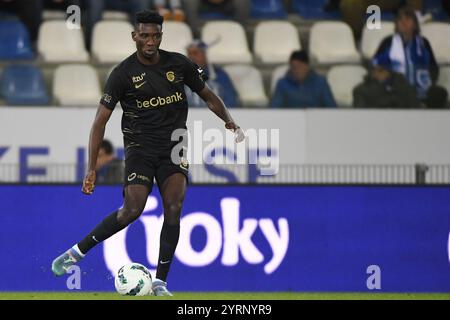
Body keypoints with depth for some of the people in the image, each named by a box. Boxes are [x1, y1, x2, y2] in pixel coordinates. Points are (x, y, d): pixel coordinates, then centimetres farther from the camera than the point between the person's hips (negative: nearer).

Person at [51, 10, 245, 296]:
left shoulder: (179, 64, 1)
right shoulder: (123, 73, -7)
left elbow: (208, 95, 15)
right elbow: (101, 120, -6)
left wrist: (230, 122, -3)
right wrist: (92, 169, -10)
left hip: (173, 148, 3)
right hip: (140, 147, -2)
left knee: (174, 207, -16)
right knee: (133, 210, -18)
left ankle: (160, 282, -9)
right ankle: (76, 253, -2)